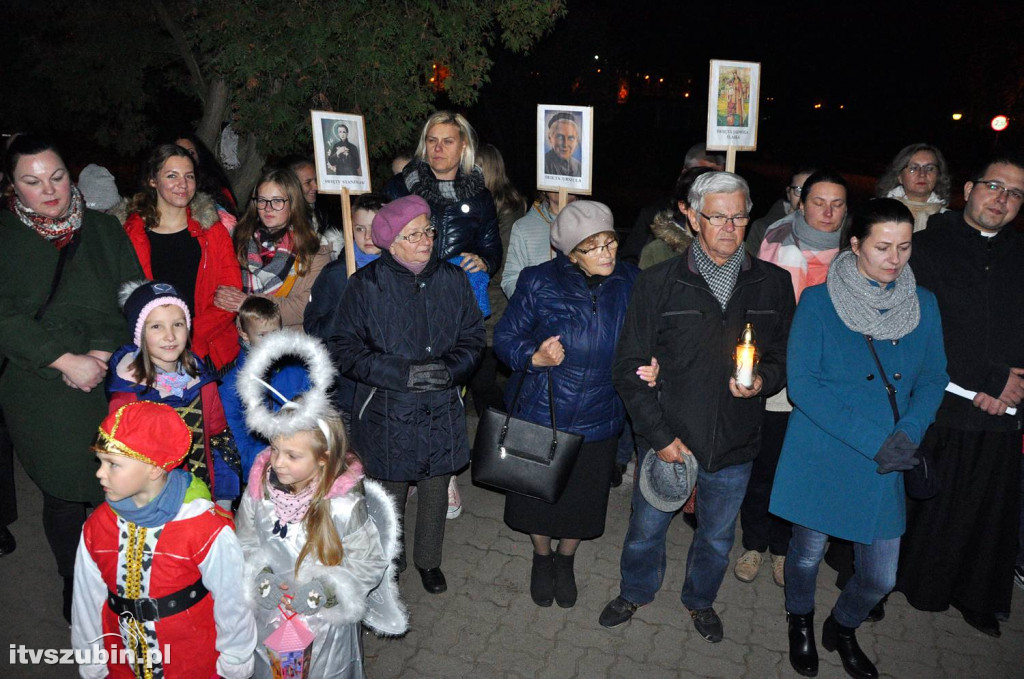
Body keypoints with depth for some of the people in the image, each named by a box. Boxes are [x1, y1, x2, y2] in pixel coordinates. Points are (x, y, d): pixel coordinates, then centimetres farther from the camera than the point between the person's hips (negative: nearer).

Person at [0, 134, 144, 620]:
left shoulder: (103, 230, 7)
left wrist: (106, 351, -11)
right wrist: (66, 360, -16)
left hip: (114, 383, 1)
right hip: (42, 393, -1)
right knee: (64, 495, 8)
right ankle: (73, 585, 31)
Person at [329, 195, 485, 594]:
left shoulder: (452, 280, 0)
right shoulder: (366, 285, -10)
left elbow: (473, 338, 4)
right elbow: (345, 350, -11)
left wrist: (449, 368, -16)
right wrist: (404, 373, -21)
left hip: (442, 412, 3)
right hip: (387, 414, -2)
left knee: (436, 491, 17)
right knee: (389, 495, 12)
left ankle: (429, 561, 42)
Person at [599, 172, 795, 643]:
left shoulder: (773, 283, -3)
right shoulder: (658, 283, -9)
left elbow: (786, 353, 7)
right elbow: (629, 367, -9)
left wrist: (765, 380, -16)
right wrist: (660, 436, -13)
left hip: (735, 445, 2)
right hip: (668, 439, -1)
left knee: (717, 537, 23)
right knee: (646, 529, 18)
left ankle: (700, 600, 52)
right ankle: (636, 593, 48)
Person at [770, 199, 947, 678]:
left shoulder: (924, 305, 2)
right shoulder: (819, 302, -10)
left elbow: (933, 379, 6)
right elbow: (802, 383, -14)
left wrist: (909, 434, -12)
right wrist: (871, 439, -18)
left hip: (886, 465, 3)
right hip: (821, 456, -3)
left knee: (880, 576, 8)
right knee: (808, 553, 12)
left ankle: (843, 629, 42)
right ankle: (801, 622, 45)